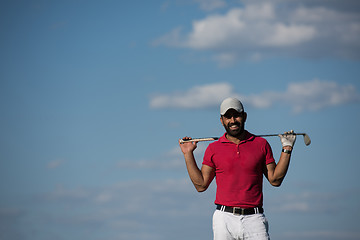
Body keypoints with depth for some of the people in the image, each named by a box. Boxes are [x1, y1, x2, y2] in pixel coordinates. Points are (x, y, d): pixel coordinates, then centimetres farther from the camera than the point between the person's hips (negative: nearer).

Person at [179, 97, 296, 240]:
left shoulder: (261, 144, 10)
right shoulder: (214, 148, 9)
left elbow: (275, 180, 11)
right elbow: (201, 185, 9)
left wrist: (286, 149, 6)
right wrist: (188, 154, 6)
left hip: (254, 218, 0)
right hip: (224, 218, 0)